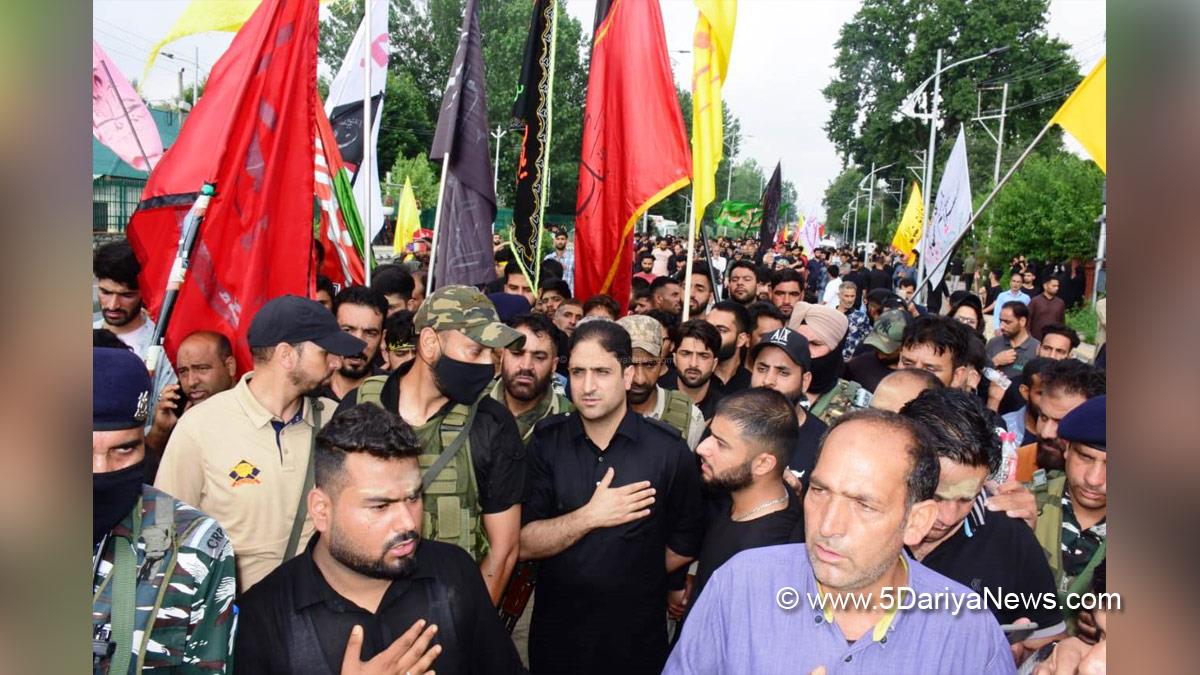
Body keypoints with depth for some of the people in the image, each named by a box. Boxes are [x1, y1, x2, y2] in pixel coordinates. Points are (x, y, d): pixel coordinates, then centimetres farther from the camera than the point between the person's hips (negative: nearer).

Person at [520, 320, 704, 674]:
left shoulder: (669, 449, -10)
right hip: (556, 633, 1)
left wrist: (634, 581, 3)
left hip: (638, 636, -1)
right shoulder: (545, 442, -6)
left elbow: (684, 544, 0)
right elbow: (523, 543, -10)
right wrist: (589, 517, -20)